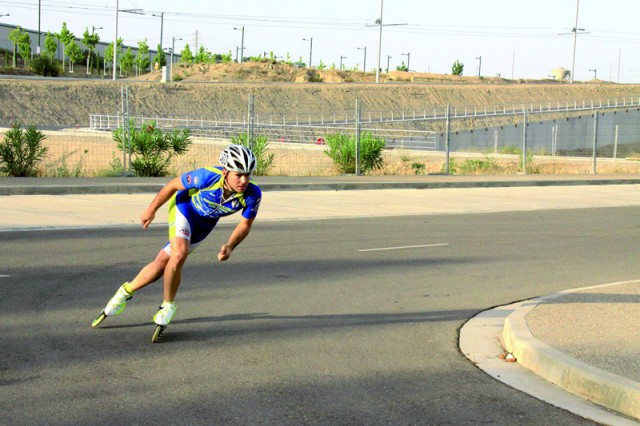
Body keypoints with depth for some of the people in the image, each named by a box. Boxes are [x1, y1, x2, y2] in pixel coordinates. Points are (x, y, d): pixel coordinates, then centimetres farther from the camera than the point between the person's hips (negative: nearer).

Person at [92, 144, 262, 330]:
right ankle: (168, 306, -3)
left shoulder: (252, 194, -31)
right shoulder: (209, 177, -37)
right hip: (185, 206, -3)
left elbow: (245, 225, -13)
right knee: (179, 254, -26)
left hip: (205, 223, 3)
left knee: (161, 264, 4)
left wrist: (229, 246, -30)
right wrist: (151, 210, -7)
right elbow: (173, 185, -19)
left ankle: (127, 290, 27)